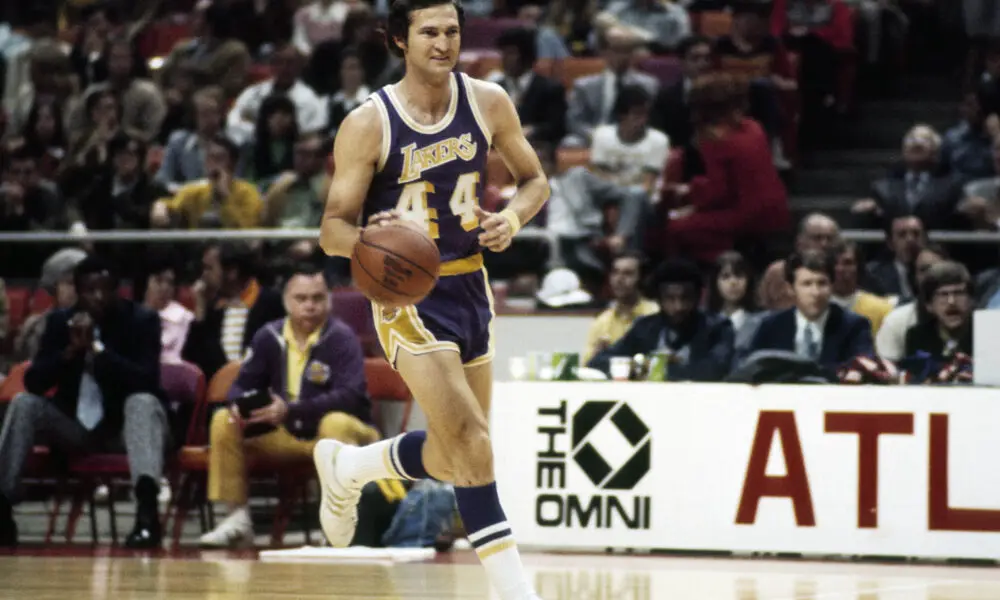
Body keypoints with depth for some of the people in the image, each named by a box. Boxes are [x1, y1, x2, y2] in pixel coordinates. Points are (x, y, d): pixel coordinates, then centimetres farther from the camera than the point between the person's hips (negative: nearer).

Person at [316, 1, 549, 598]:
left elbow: (536, 180, 11)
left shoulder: (488, 103, -1)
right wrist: (369, 239, -32)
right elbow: (333, 228, -9)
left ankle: (347, 466, 40)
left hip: (469, 286, 6)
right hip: (407, 293, -5)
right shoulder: (368, 124, -12)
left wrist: (512, 218, -11)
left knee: (454, 457, 13)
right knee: (470, 437, -18)